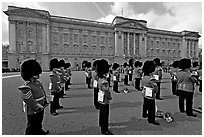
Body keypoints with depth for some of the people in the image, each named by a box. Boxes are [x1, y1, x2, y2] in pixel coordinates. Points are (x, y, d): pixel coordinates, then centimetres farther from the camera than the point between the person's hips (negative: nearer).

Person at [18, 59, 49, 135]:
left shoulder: (38, 83, 0)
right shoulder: (26, 87, -26)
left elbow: (43, 93, 10)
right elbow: (29, 101, -26)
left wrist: (45, 102, 3)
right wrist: (39, 107, -20)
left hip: (41, 109, 8)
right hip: (33, 112, -8)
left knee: (39, 123, 30)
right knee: (32, 126, 15)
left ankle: (39, 131, 52)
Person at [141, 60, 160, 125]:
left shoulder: (144, 76, -1)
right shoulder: (151, 78, -26)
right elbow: (155, 89, -22)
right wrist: (155, 91, -2)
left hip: (145, 94, 8)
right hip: (151, 96, -8)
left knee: (145, 105, 25)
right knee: (151, 108, 7)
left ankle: (144, 114, 45)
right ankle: (151, 120, 20)